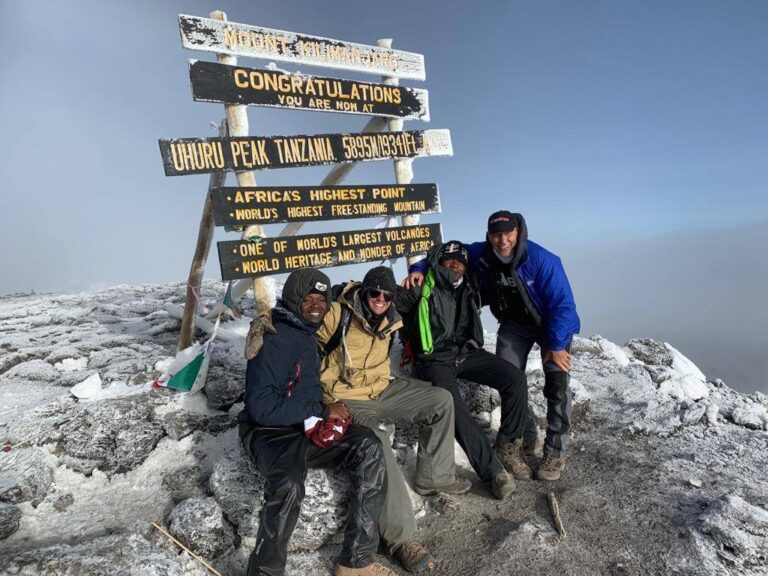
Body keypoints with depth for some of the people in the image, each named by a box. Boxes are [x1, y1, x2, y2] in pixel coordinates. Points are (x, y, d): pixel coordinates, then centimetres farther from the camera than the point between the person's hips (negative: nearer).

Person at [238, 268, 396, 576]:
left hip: (311, 425, 7)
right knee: (288, 485, -36)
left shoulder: (315, 332, 7)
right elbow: (261, 406, -22)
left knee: (369, 447, -15)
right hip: (270, 431, -7)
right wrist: (321, 410, -19)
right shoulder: (276, 339, -17)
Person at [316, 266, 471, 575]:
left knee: (441, 400, 2)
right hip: (345, 399, -7)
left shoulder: (389, 320, 3)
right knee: (376, 442, -35)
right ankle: (401, 537, -22)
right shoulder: (338, 314, -17)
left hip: (381, 390, 8)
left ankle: (435, 476, 15)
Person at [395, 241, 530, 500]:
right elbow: (389, 305, -5)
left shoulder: (469, 289, 12)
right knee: (454, 406, -30)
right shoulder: (423, 287, -4)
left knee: (515, 377, -14)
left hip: (466, 353, 5)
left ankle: (508, 445, 1)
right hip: (435, 360, -5)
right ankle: (492, 471, -19)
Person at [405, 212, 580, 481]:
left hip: (552, 323, -4)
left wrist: (556, 345, -24)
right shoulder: (480, 254, -20)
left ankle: (555, 451, 3)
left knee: (557, 383, -13)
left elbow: (562, 304, -26)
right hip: (514, 324, 4)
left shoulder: (542, 260, -32)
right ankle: (526, 437, 22)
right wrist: (419, 269, -26)